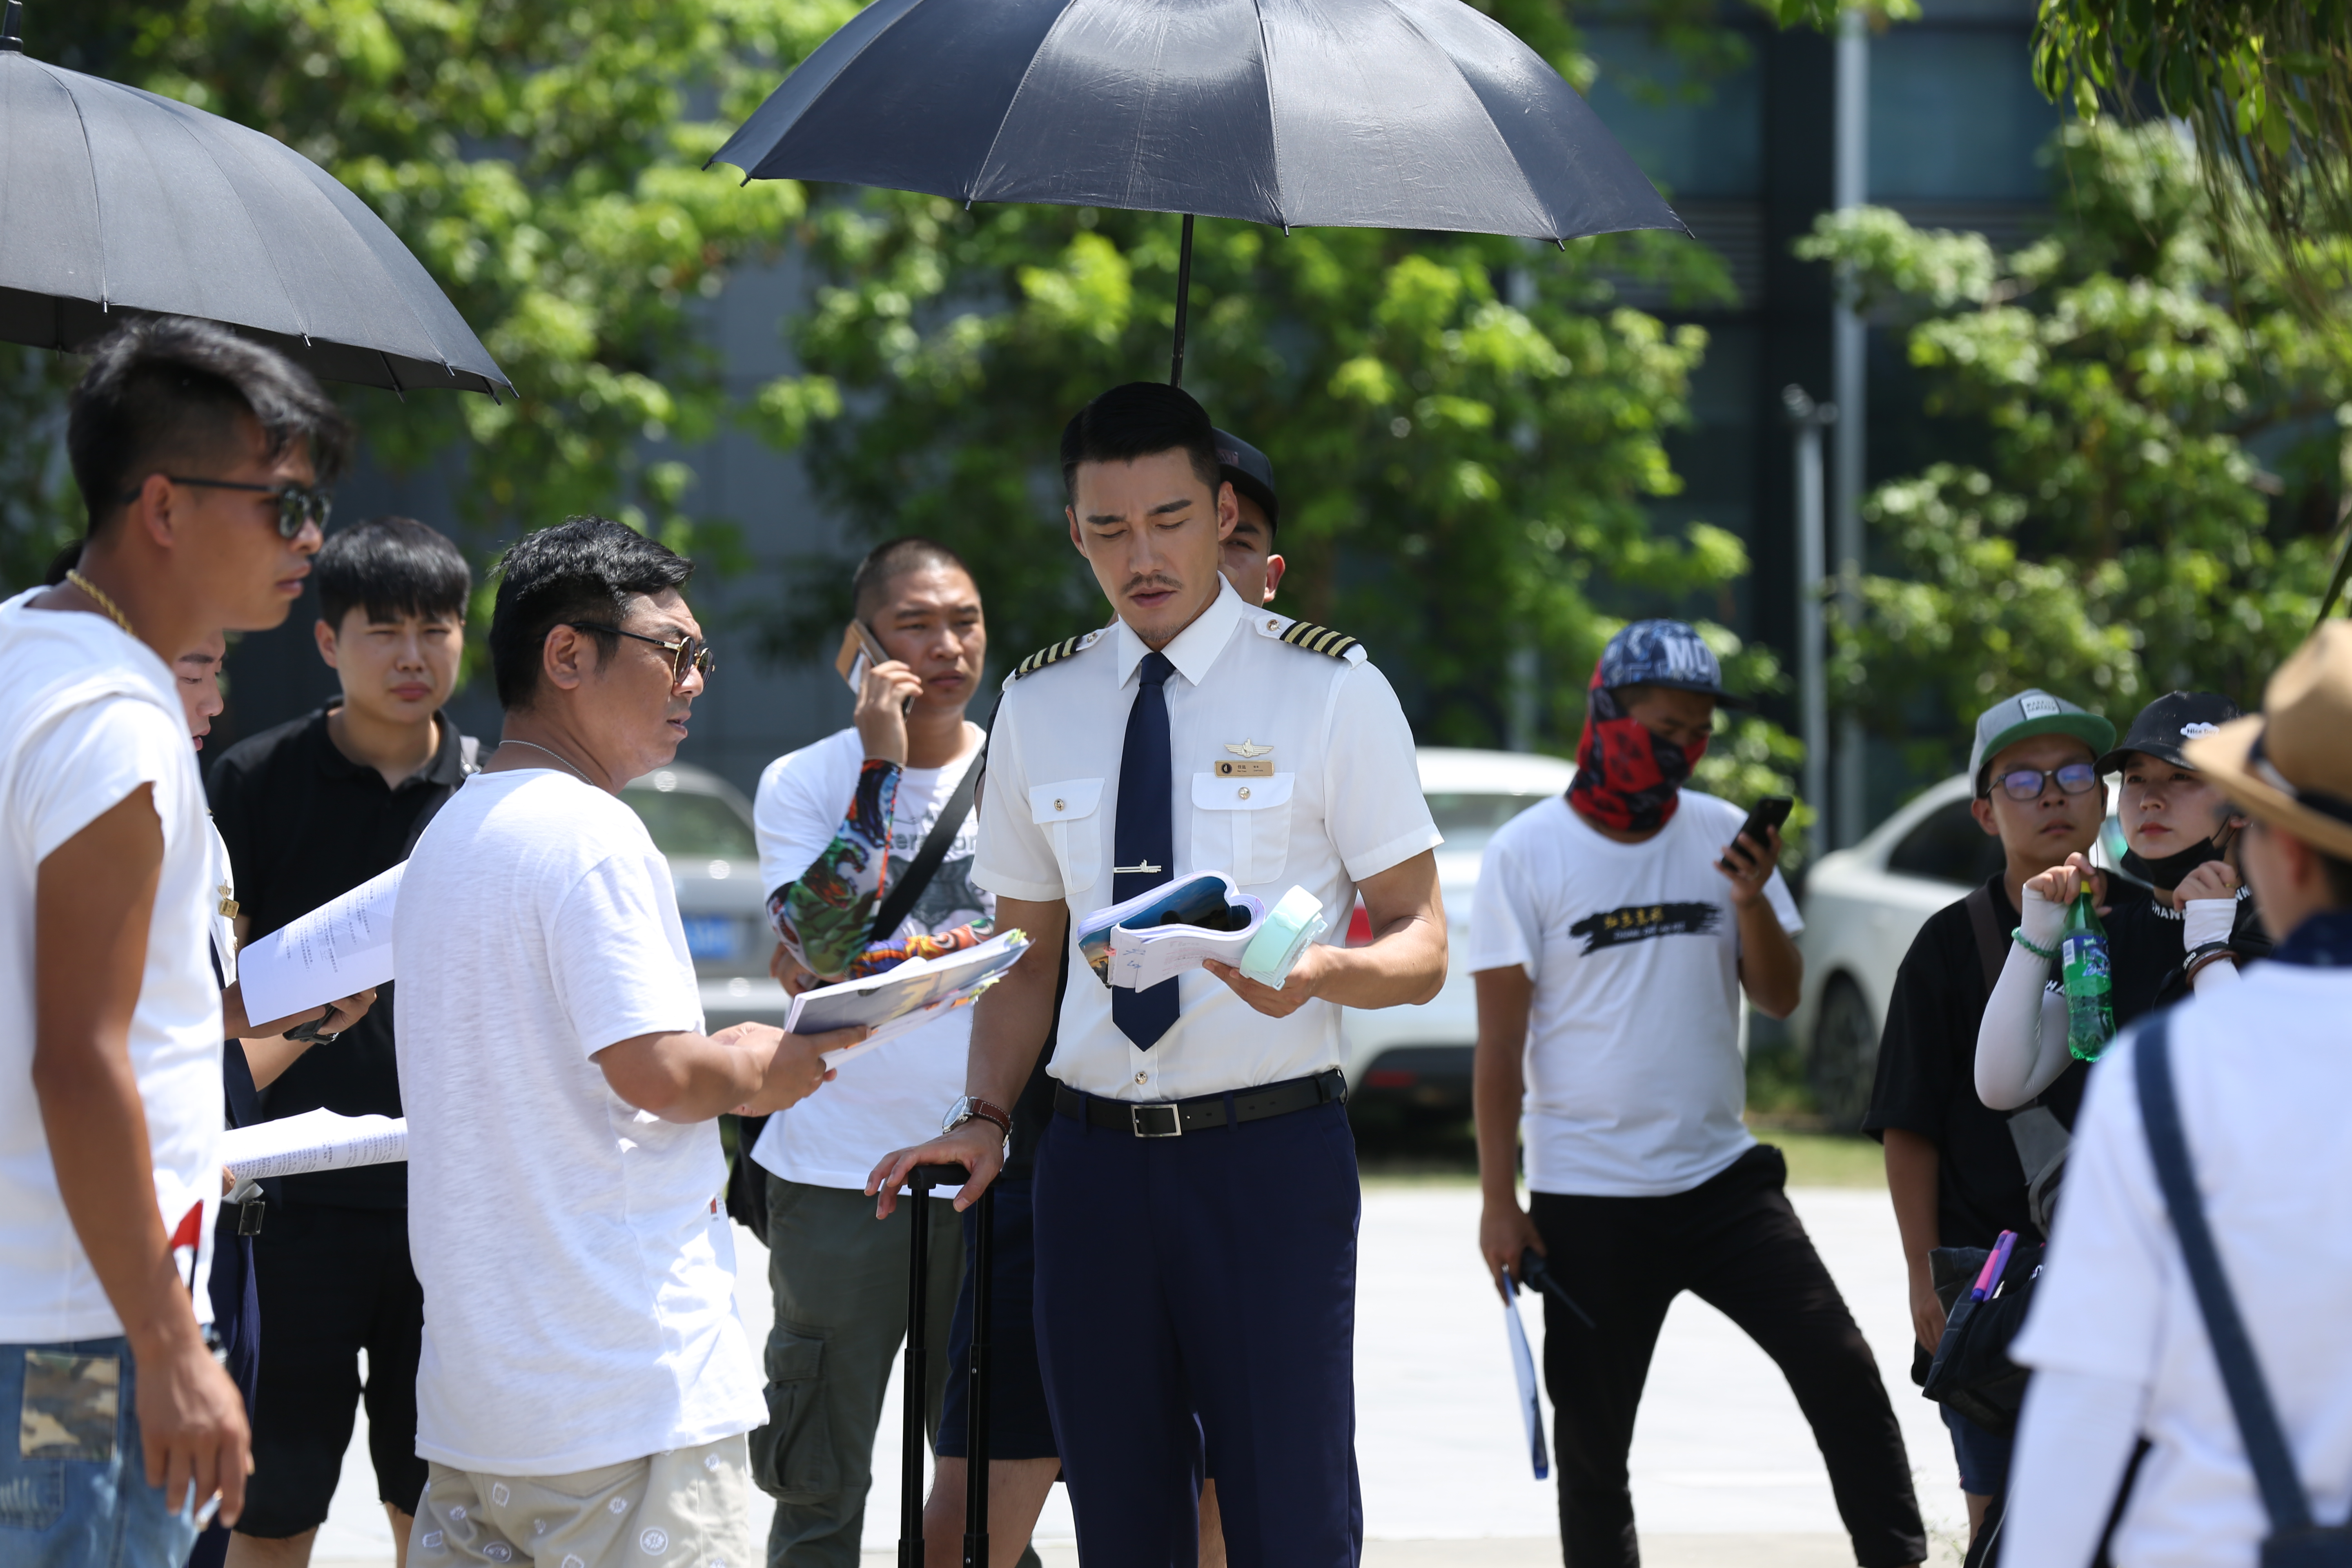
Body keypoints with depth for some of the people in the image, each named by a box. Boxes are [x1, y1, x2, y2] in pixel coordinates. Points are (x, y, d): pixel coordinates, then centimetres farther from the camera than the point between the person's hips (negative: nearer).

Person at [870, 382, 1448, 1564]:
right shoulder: (1040, 705, 10)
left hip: (1268, 1149, -4)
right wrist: (983, 1118, -2)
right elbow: (1026, 955, 15)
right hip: (1095, 1149, 4)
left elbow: (1421, 945, -2)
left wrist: (1316, 973, -24)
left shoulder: (1329, 691, -1)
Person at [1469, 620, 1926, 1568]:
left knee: (1839, 1369, -7)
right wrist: (1498, 1202, -6)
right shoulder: (1526, 853, -3)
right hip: (1587, 1196, -2)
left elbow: (1779, 998, 6)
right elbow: (1500, 1041, -3)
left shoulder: (1722, 835, 6)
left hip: (1721, 1178, 3)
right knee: (1591, 1438, 5)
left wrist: (1753, 902, -13)